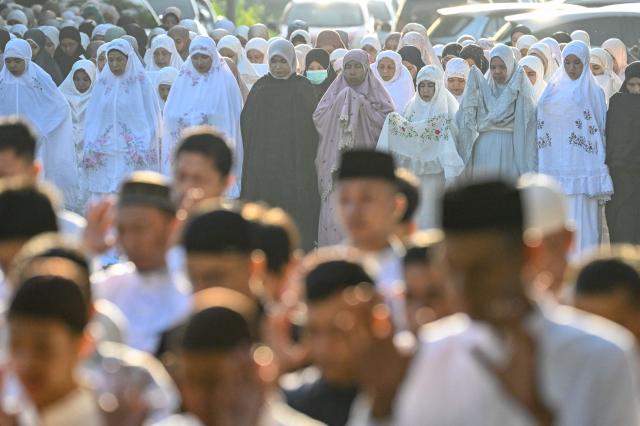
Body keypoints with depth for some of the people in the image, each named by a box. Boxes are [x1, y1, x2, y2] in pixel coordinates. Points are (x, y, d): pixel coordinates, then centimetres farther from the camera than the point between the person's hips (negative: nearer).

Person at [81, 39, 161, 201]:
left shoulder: (141, 83, 1)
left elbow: (150, 118, 0)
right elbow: (92, 119, 12)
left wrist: (142, 150, -8)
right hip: (104, 154, 3)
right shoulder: (103, 83, 10)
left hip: (132, 155, -3)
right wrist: (90, 150, 2)